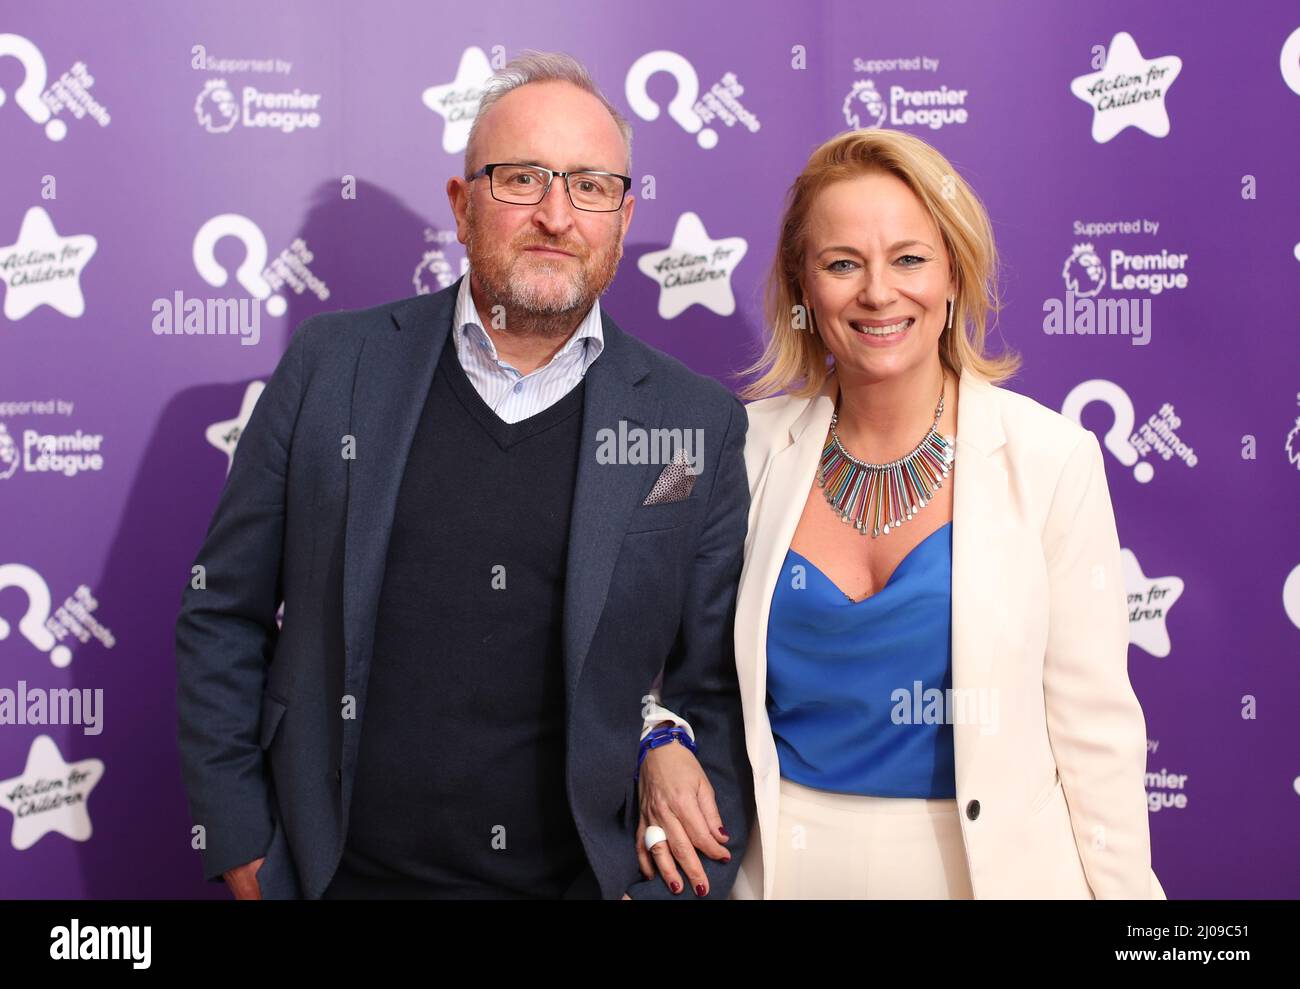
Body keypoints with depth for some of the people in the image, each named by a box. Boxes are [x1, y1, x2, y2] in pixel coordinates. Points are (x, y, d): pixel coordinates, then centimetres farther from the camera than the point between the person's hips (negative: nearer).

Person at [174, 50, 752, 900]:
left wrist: (669, 887, -8)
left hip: (581, 878, 0)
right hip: (338, 873, 1)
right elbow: (222, 620, 2)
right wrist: (242, 848, -1)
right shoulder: (333, 364, -3)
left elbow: (718, 699, -1)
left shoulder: (701, 423, -4)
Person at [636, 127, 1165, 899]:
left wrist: (1124, 885, -8)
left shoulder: (1051, 457, -11)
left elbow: (1094, 723, -7)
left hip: (988, 860, -1)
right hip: (787, 863, 2)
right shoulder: (752, 447, -5)